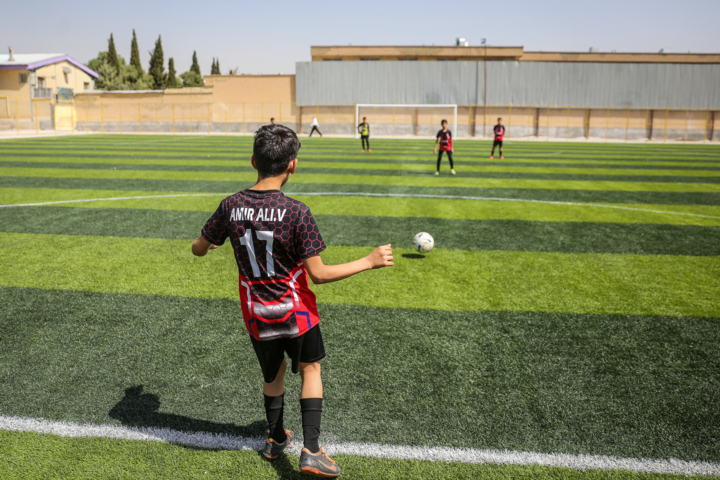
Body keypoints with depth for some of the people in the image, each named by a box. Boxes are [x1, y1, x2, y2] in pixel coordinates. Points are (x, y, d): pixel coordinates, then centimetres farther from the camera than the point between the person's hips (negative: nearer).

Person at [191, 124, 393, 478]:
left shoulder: (231, 206, -9)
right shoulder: (296, 212, -22)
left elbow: (199, 249, 4)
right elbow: (318, 273, -20)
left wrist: (205, 241, 29)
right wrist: (369, 262, -12)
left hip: (256, 315, 4)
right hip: (296, 313, -3)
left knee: (273, 374, 26)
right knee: (310, 370, 20)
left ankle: (276, 439, 44)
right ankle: (311, 451, 18)